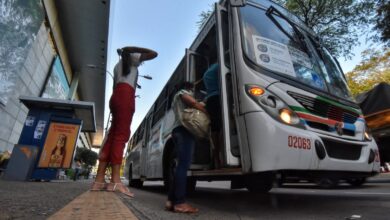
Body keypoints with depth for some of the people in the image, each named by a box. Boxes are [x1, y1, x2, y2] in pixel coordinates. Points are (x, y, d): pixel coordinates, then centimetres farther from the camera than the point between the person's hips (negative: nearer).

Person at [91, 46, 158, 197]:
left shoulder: (118, 65, 36)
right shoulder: (131, 57, 17)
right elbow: (153, 53, 8)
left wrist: (115, 108, 23)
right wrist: (135, 49, 19)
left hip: (116, 96, 8)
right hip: (125, 95, -7)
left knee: (113, 135, -3)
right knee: (121, 135, -20)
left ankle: (99, 180, -8)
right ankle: (115, 181, -28)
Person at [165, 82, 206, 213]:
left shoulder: (176, 100, 37)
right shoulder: (182, 92, 11)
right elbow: (193, 103, -6)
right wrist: (209, 113, -1)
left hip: (178, 130, 9)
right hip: (184, 130, -9)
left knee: (181, 165, 3)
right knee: (183, 165, -17)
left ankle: (171, 200, 1)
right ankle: (180, 202, -20)